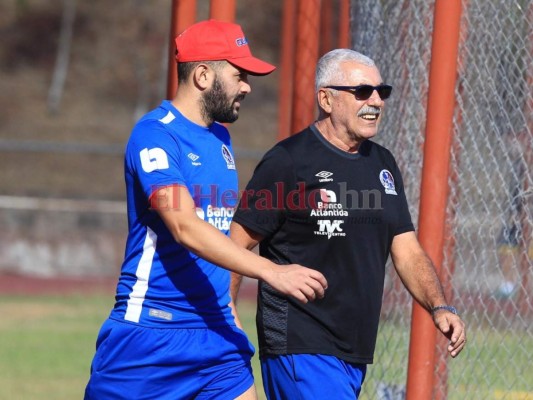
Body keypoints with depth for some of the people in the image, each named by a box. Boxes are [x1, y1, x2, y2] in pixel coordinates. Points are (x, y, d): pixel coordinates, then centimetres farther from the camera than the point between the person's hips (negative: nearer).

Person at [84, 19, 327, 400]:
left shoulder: (221, 139, 14)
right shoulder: (155, 136, -14)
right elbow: (185, 228, -26)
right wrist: (272, 272, -33)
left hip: (217, 332, 7)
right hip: (149, 332, -7)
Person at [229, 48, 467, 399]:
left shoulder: (383, 164, 14)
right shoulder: (288, 162, -8)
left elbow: (407, 251, 13)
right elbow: (237, 245, -8)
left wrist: (439, 308, -3)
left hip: (357, 353, 7)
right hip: (299, 348, -7)